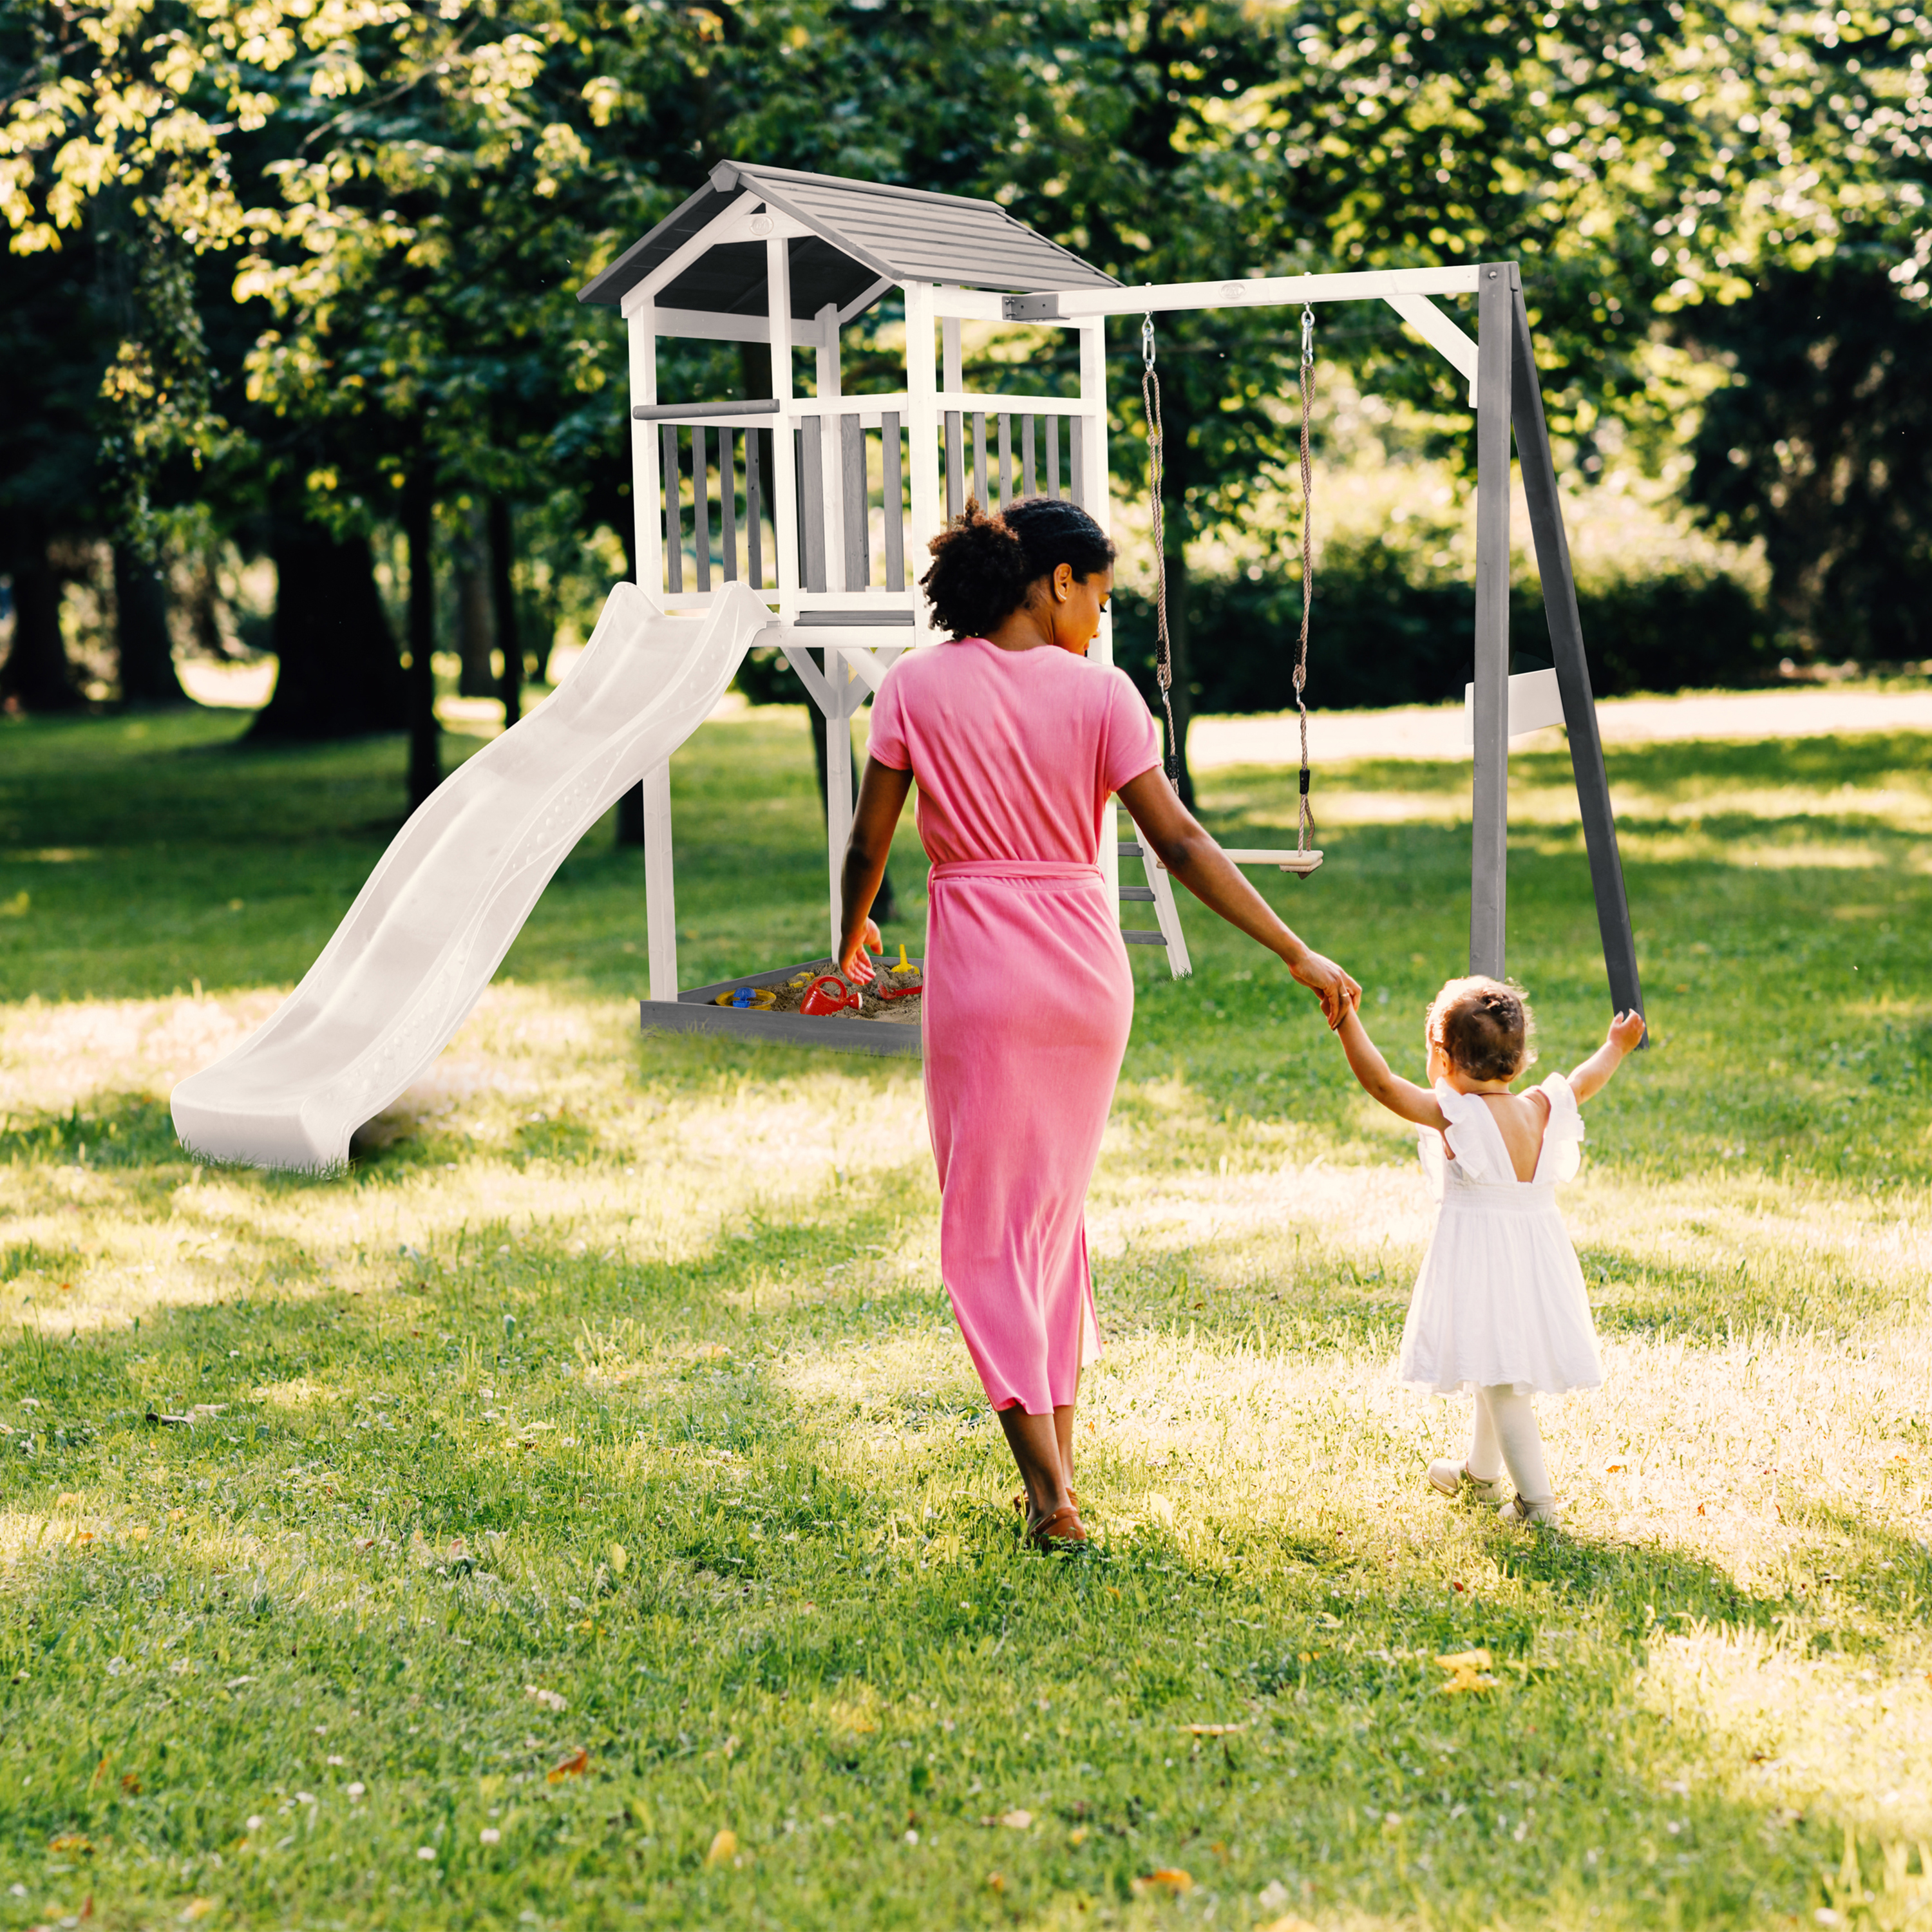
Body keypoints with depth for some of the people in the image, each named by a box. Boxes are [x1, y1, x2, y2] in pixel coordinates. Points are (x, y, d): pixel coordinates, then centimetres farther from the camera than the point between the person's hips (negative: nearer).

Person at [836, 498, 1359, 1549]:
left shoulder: (917, 685, -3)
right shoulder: (1099, 692, -3)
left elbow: (868, 842, 1)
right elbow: (1180, 843, -7)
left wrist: (853, 933, 21)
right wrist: (1298, 955, -3)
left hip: (980, 969, -2)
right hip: (1087, 966, 2)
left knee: (987, 1225, 4)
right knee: (1057, 1208, 19)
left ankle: (1050, 1492, -4)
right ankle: (1057, 1460, 23)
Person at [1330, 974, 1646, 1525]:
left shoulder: (1453, 1114, -17)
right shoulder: (1542, 1109, 1)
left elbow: (1380, 1082, -23)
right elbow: (1583, 1083, 20)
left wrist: (1346, 1019, -23)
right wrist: (1615, 1048, 38)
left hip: (1480, 1261, -7)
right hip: (1537, 1255, 7)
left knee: (1501, 1380, -3)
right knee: (1499, 1373, 24)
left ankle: (1536, 1500, -4)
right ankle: (1480, 1472, 42)